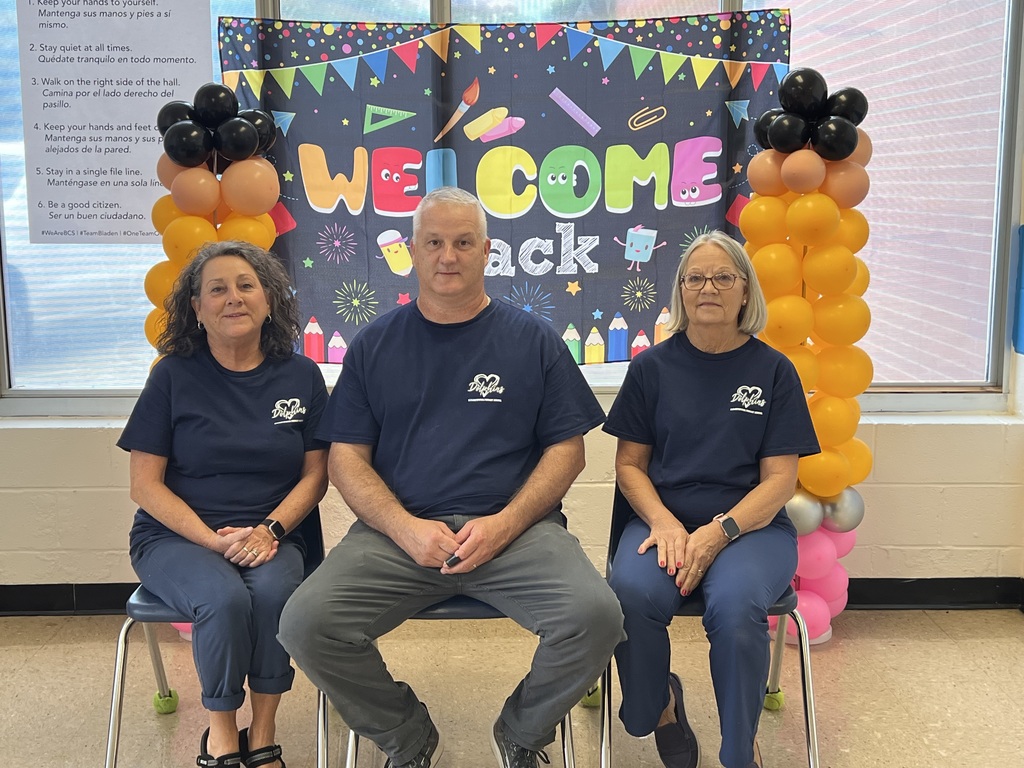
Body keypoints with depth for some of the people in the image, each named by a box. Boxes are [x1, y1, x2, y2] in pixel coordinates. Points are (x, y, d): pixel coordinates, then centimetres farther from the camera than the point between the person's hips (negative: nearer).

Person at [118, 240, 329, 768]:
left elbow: (315, 475, 5)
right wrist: (213, 540, -15)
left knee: (275, 590, -32)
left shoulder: (301, 376, 4)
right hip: (176, 536, -1)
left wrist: (269, 530, -13)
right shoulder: (174, 376, -1)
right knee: (226, 598, -32)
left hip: (269, 537, 1)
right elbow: (145, 485, -2)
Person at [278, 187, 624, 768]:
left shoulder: (532, 340, 9)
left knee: (595, 615, -27)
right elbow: (347, 458, 7)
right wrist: (406, 527, -10)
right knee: (307, 622, -22)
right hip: (398, 530, 1)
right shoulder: (375, 344, 12)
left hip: (515, 527, -1)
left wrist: (505, 524, -10)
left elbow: (567, 449, 6)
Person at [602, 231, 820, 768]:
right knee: (631, 594, -31)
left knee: (734, 607, -34)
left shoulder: (773, 371, 5)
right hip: (664, 518, 1)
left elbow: (779, 479, 1)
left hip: (750, 523, -1)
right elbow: (629, 464, 9)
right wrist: (663, 522, -12)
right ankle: (659, 704, 2)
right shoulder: (653, 367, 8)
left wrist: (718, 532, -16)